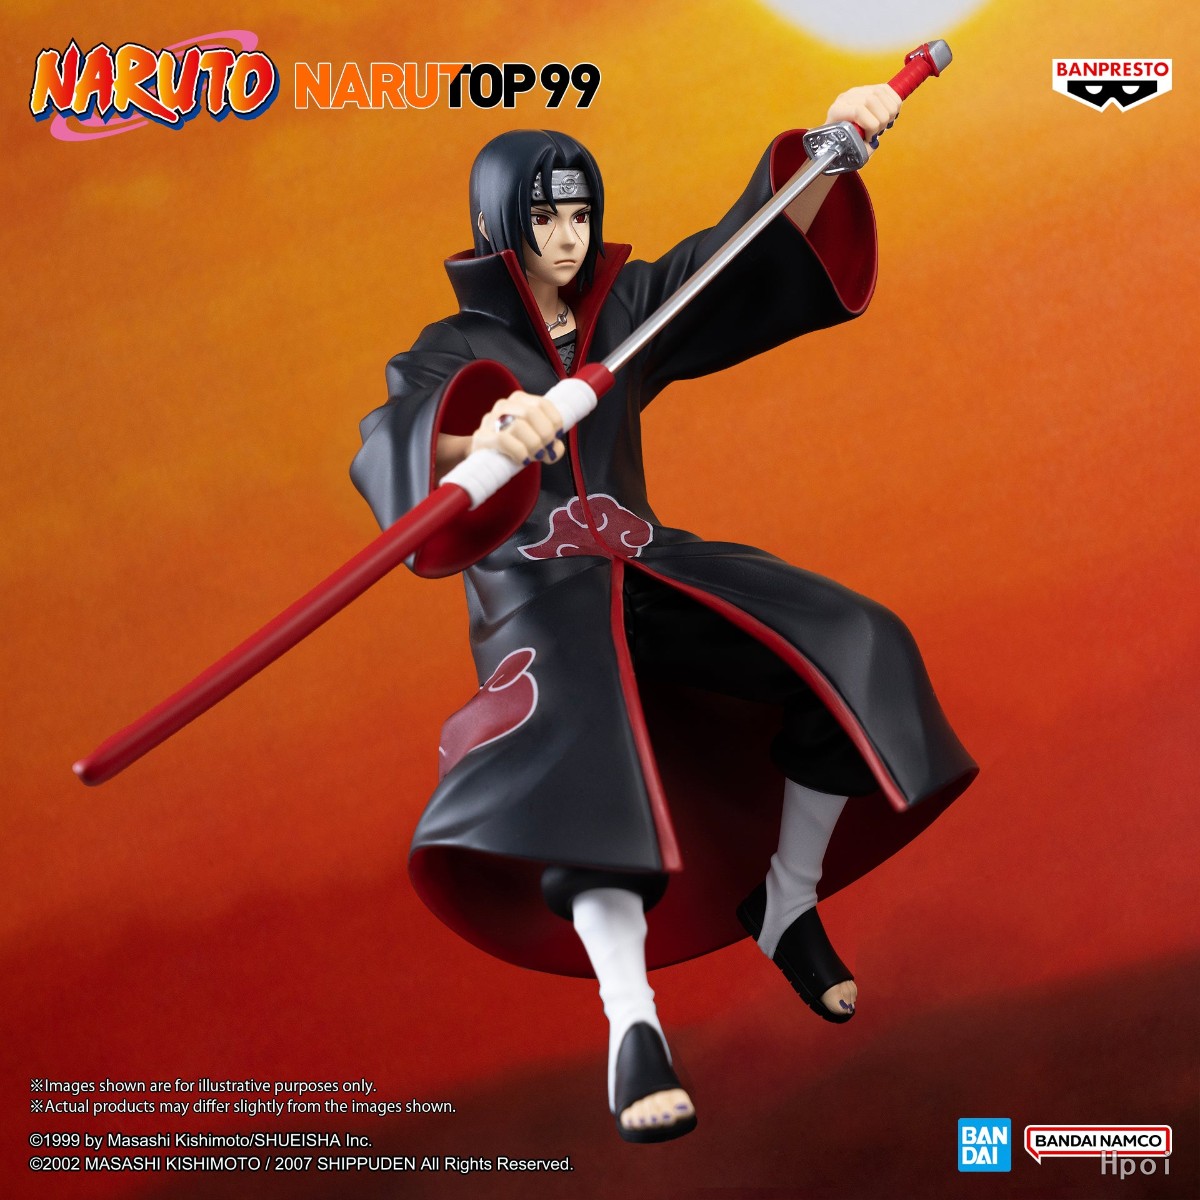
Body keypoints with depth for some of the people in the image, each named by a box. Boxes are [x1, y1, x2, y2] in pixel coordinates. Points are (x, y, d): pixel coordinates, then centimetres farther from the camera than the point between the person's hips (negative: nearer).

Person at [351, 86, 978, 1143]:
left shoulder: (627, 307, 12)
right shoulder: (453, 352, -2)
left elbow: (759, 250, 8)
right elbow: (396, 444, -25)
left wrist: (830, 143, -9)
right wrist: (483, 436, -50)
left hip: (651, 573, 5)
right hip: (537, 604, -5)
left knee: (850, 652, -16)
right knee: (586, 747, -39)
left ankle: (785, 905, 2)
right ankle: (633, 1026, -42)